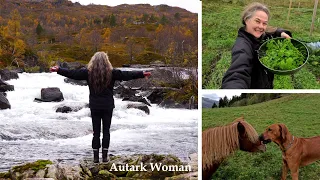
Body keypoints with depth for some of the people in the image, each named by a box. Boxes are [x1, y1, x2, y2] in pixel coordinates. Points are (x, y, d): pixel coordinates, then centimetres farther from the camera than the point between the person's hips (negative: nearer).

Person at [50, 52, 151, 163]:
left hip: (95, 106, 1)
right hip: (108, 106, -1)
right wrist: (142, 74, 5)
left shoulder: (88, 72, -4)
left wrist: (58, 70, 12)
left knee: (96, 132, 7)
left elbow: (73, 74, 0)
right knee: (106, 131, 7)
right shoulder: (111, 73, -7)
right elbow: (127, 75, -4)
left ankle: (96, 156, 7)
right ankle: (105, 156, 8)